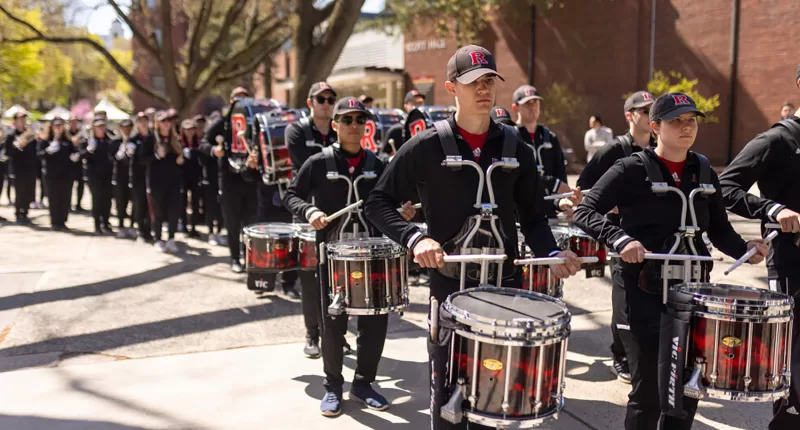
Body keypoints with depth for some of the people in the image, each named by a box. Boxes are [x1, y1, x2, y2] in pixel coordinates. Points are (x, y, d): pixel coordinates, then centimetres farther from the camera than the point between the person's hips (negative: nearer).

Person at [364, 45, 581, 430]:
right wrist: (414, 238, -20)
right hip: (449, 285, -3)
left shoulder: (516, 148, 4)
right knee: (447, 392, 8)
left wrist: (551, 254, -8)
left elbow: (533, 215, 10)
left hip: (505, 283, 3)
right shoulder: (426, 147, -6)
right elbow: (378, 203, -4)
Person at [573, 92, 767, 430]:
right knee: (648, 389, 2)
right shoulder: (631, 170, -7)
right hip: (644, 291, -5)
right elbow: (585, 212, -12)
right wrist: (620, 239, -28)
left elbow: (719, 229, 14)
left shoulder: (705, 173, 9)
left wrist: (744, 249, -5)